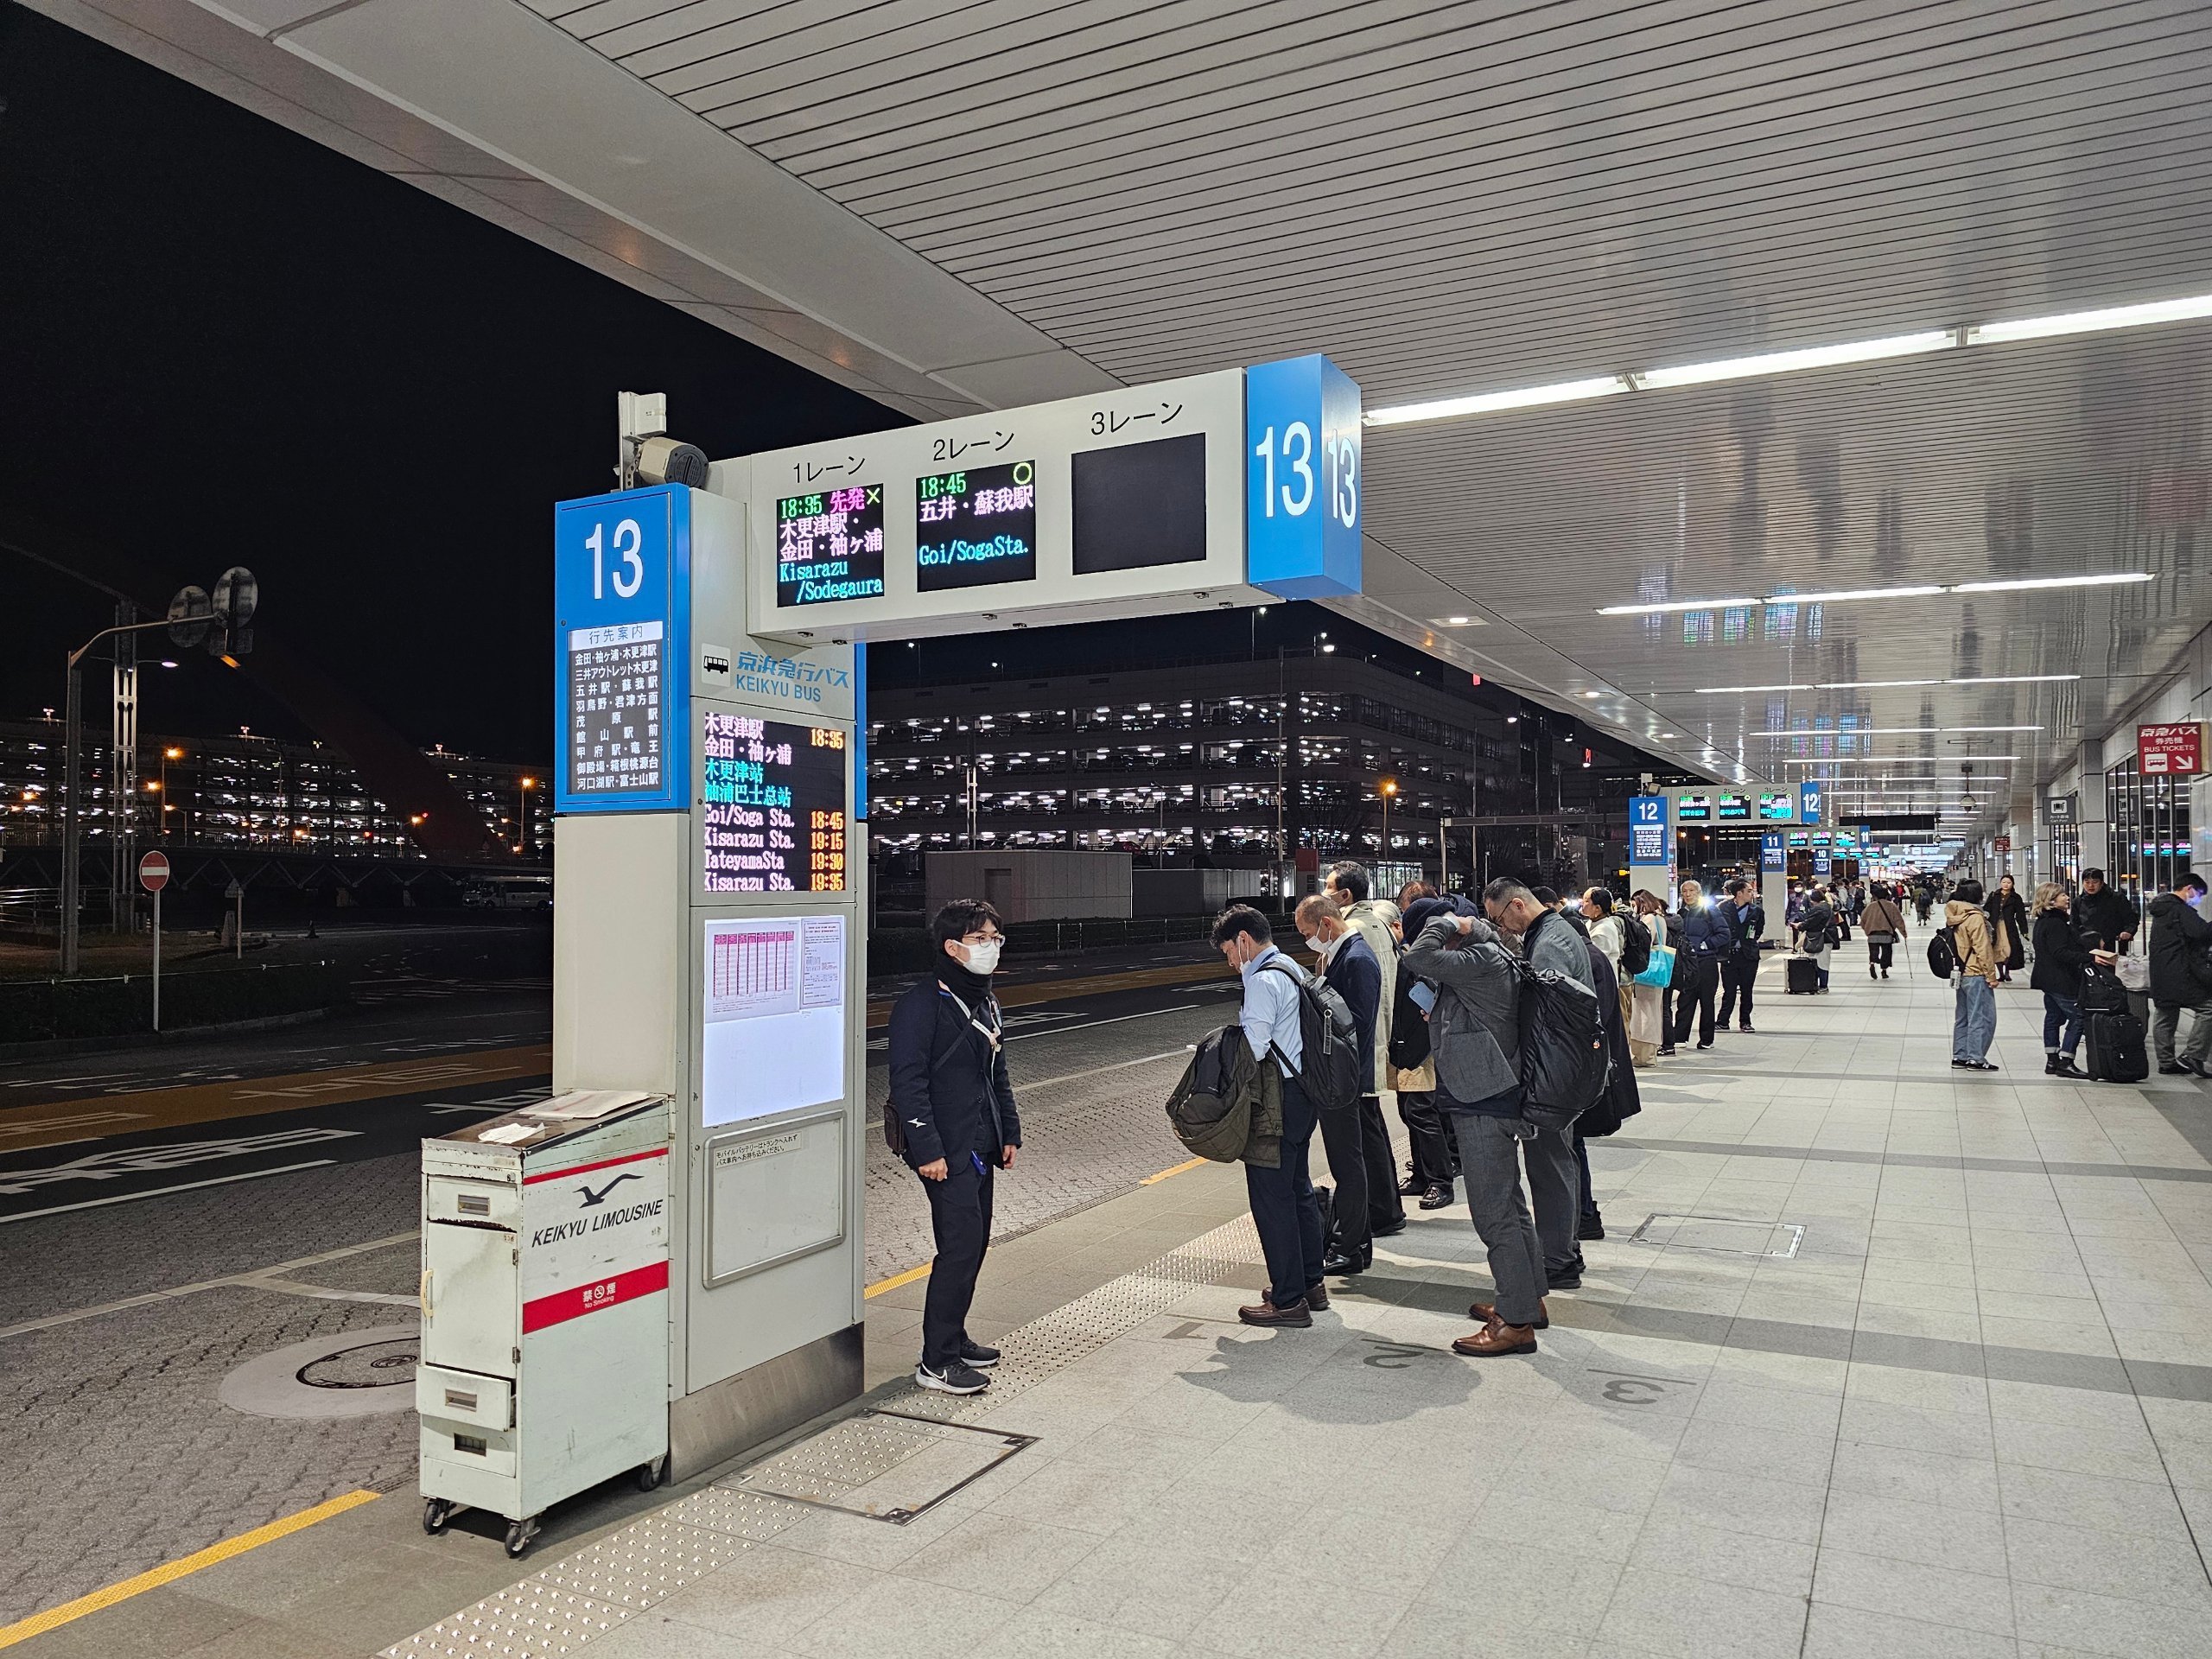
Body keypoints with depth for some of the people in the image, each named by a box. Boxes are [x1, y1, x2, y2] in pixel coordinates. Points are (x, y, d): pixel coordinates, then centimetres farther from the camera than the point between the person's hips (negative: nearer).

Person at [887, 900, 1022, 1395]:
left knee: (975, 1242, 12)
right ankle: (936, 1361, -1)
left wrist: (1009, 1133, 18)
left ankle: (953, 1337, 27)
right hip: (946, 1150, -9)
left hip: (980, 1146, 9)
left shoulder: (986, 1002, 14)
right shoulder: (922, 1003, -14)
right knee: (961, 1245, -10)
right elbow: (908, 1081, -18)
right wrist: (927, 1148, -21)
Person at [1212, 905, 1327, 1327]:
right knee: (1298, 1189, 20)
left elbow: (1253, 1048, -23)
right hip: (1303, 1094, 10)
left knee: (1271, 1197, -2)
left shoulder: (1262, 981, -17)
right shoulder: (1294, 970, 12)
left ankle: (1288, 1301, 4)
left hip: (1276, 1101, -10)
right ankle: (1310, 1283, 31)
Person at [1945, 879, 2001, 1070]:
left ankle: (1960, 1056, 18)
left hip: (1961, 974, 9)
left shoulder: (1955, 918, 9)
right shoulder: (1975, 917, -16)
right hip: (1976, 975, -9)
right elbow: (1983, 949, -17)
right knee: (1982, 1018, -3)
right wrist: (1991, 975, -13)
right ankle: (1975, 1058, -2)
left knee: (1963, 1017, 14)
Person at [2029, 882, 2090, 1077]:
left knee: (2053, 1017, 13)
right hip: (2060, 980, -11)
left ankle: (2052, 1061, 16)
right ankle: (2065, 1062, -10)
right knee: (2077, 1017, -8)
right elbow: (2061, 953, -25)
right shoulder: (2055, 923, -17)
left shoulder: (2043, 922, 14)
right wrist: (2089, 958, -33)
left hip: (2048, 979, 11)